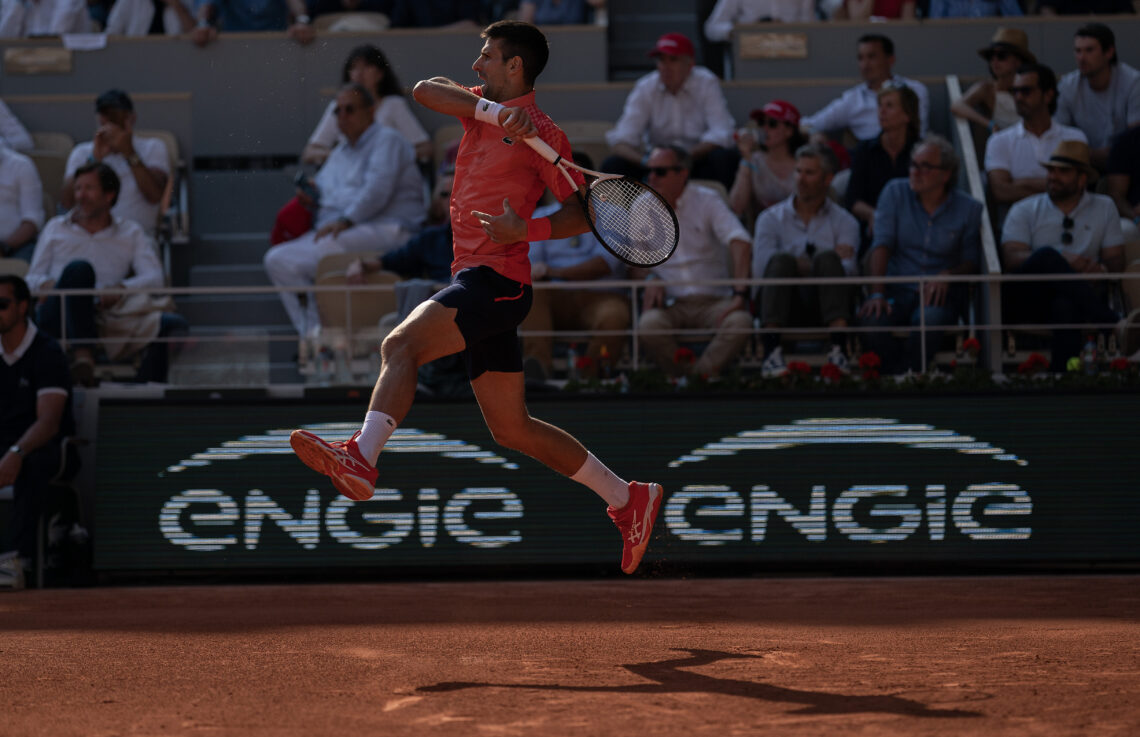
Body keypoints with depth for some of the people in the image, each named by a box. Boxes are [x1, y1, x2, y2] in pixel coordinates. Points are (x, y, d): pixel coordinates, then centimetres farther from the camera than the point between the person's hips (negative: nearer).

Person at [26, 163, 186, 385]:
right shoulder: (56, 228, 23)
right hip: (58, 318, -2)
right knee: (79, 268, -35)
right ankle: (82, 353, -38)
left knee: (173, 324, -23)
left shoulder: (131, 233, 21)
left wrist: (122, 288, -16)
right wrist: (44, 284, -8)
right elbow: (33, 278, 18)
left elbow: (154, 277, 6)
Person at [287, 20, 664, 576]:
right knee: (512, 430, 11)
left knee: (401, 344, -29)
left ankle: (361, 458, -46)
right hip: (473, 278, 9)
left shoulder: (540, 134, -4)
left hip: (495, 278, -9)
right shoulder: (481, 108, 17)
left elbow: (583, 213, -5)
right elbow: (425, 90, 0)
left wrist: (524, 229, -21)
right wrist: (495, 112, -13)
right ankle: (628, 499, 18)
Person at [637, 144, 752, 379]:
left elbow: (740, 241, -10)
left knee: (740, 321, -34)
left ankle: (700, 374, -35)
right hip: (670, 303, 1)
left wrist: (739, 294, -23)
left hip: (712, 299, -1)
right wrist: (651, 279, -8)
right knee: (648, 324, -35)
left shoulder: (707, 201, 2)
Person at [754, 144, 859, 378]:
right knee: (782, 260, -30)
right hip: (786, 307, 0)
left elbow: (849, 268, -4)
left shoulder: (844, 222, 16)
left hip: (824, 306, 0)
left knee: (827, 258, -29)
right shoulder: (771, 219, 17)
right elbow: (760, 269, -2)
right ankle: (771, 352, -43)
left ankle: (839, 349, -44)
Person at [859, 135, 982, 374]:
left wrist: (948, 275, -18)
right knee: (872, 318, -33)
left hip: (940, 293, -1)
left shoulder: (968, 208, 4)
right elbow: (882, 244, -5)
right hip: (898, 289, 1)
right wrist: (877, 293, -18)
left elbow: (971, 260, 5)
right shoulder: (895, 192, 5)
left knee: (928, 318, -37)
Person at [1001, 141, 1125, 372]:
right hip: (1025, 301, 0)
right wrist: (1060, 258, -22)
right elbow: (1011, 258, -4)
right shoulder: (1024, 211, 13)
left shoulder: (1104, 208, 19)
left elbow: (1116, 260, 11)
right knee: (1047, 255, -34)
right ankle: (1110, 322, -41)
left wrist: (1101, 269, -16)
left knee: (1065, 306, -40)